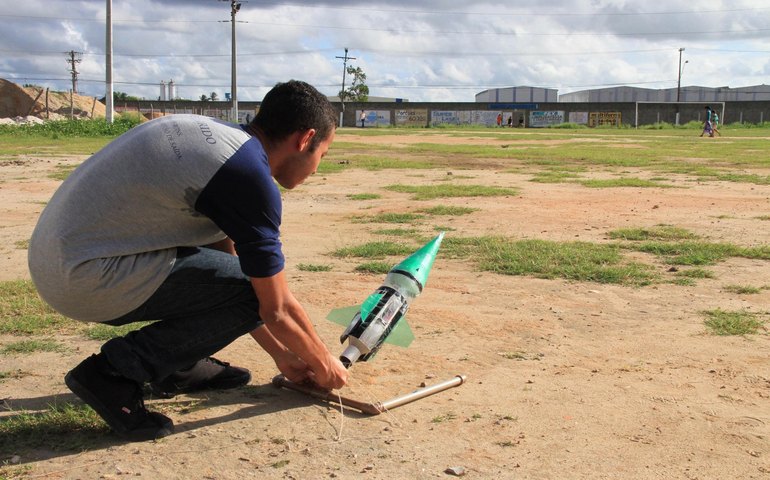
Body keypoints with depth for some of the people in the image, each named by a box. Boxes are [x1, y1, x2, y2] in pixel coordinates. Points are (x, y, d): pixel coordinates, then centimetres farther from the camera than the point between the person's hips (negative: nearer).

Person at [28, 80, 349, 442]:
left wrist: (281, 355, 25)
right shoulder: (248, 174, -16)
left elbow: (225, 258, 21)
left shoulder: (215, 135, 13)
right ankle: (115, 371, -6)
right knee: (254, 289, -12)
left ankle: (178, 365, 17)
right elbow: (276, 309, -9)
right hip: (84, 277, -10)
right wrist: (325, 364, 10)